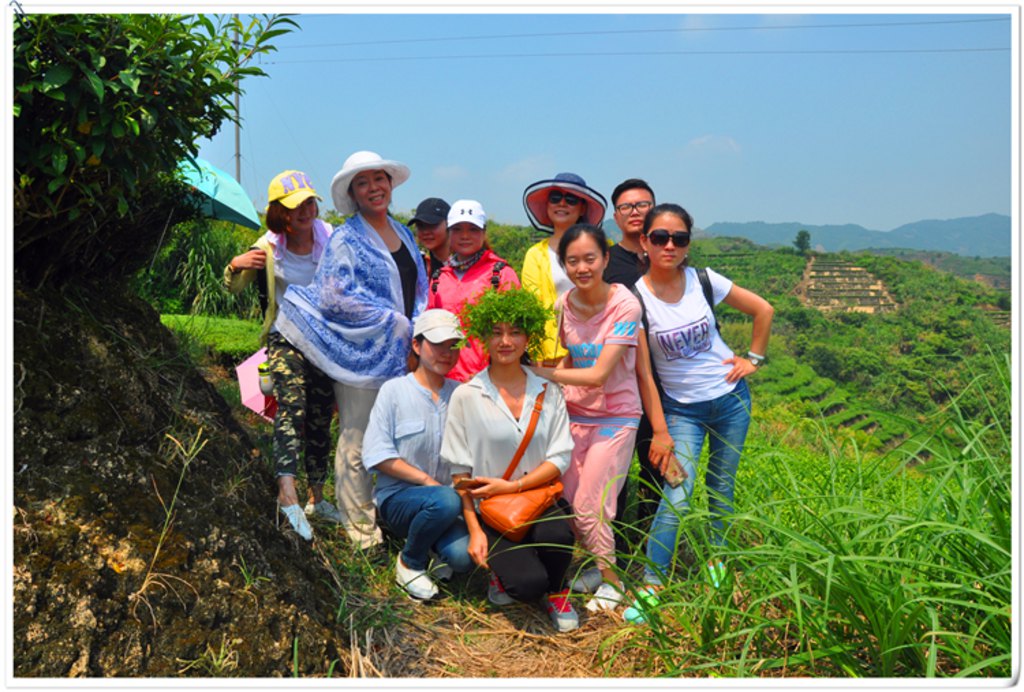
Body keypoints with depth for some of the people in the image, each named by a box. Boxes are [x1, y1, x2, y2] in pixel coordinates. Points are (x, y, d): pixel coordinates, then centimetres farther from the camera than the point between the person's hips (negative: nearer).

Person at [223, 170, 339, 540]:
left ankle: (316, 498, 22)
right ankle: (287, 493, -30)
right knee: (292, 405, -25)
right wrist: (235, 266, -17)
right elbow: (233, 288, 5)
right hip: (286, 337, -2)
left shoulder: (330, 238, -2)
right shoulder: (269, 248, -3)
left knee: (321, 419, 9)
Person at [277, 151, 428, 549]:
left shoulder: (403, 234, 15)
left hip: (401, 353, 6)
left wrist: (416, 329, 2)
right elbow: (334, 297, -15)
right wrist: (396, 323, -14)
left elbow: (419, 289, 21)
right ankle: (359, 525, 14)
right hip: (362, 353, -6)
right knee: (357, 441, 1)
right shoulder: (347, 239, -6)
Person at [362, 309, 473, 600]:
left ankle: (438, 549, 12)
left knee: (463, 555, -26)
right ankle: (410, 563, -5)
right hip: (397, 497, -3)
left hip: (443, 501, 3)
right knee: (446, 500, -35)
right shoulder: (394, 390, -2)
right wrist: (427, 481, -16)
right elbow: (377, 454, -9)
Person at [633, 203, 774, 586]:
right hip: (681, 408, -3)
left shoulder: (704, 281, -7)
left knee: (722, 484, 14)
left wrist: (753, 359, 4)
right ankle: (651, 584, -4)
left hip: (730, 398, 3)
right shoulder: (636, 297, -14)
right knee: (676, 496, -14)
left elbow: (763, 310, 7)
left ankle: (716, 556, 36)